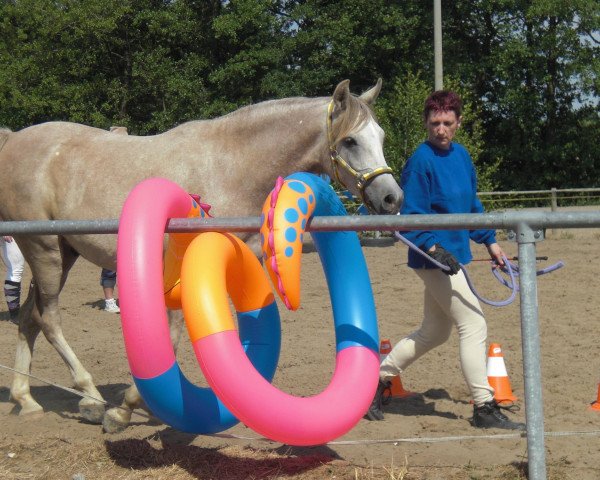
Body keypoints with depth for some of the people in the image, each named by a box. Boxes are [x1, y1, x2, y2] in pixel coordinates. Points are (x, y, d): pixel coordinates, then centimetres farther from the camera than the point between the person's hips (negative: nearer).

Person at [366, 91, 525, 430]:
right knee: (473, 326, -8)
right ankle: (485, 408, -1)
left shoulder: (461, 154, 9)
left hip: (454, 255, 9)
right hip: (434, 258, -9)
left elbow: (472, 204, 22)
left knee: (434, 333, 17)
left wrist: (489, 240, 19)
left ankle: (379, 378, 29)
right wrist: (434, 248, -28)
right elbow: (410, 216, -17)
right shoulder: (421, 160, -15)